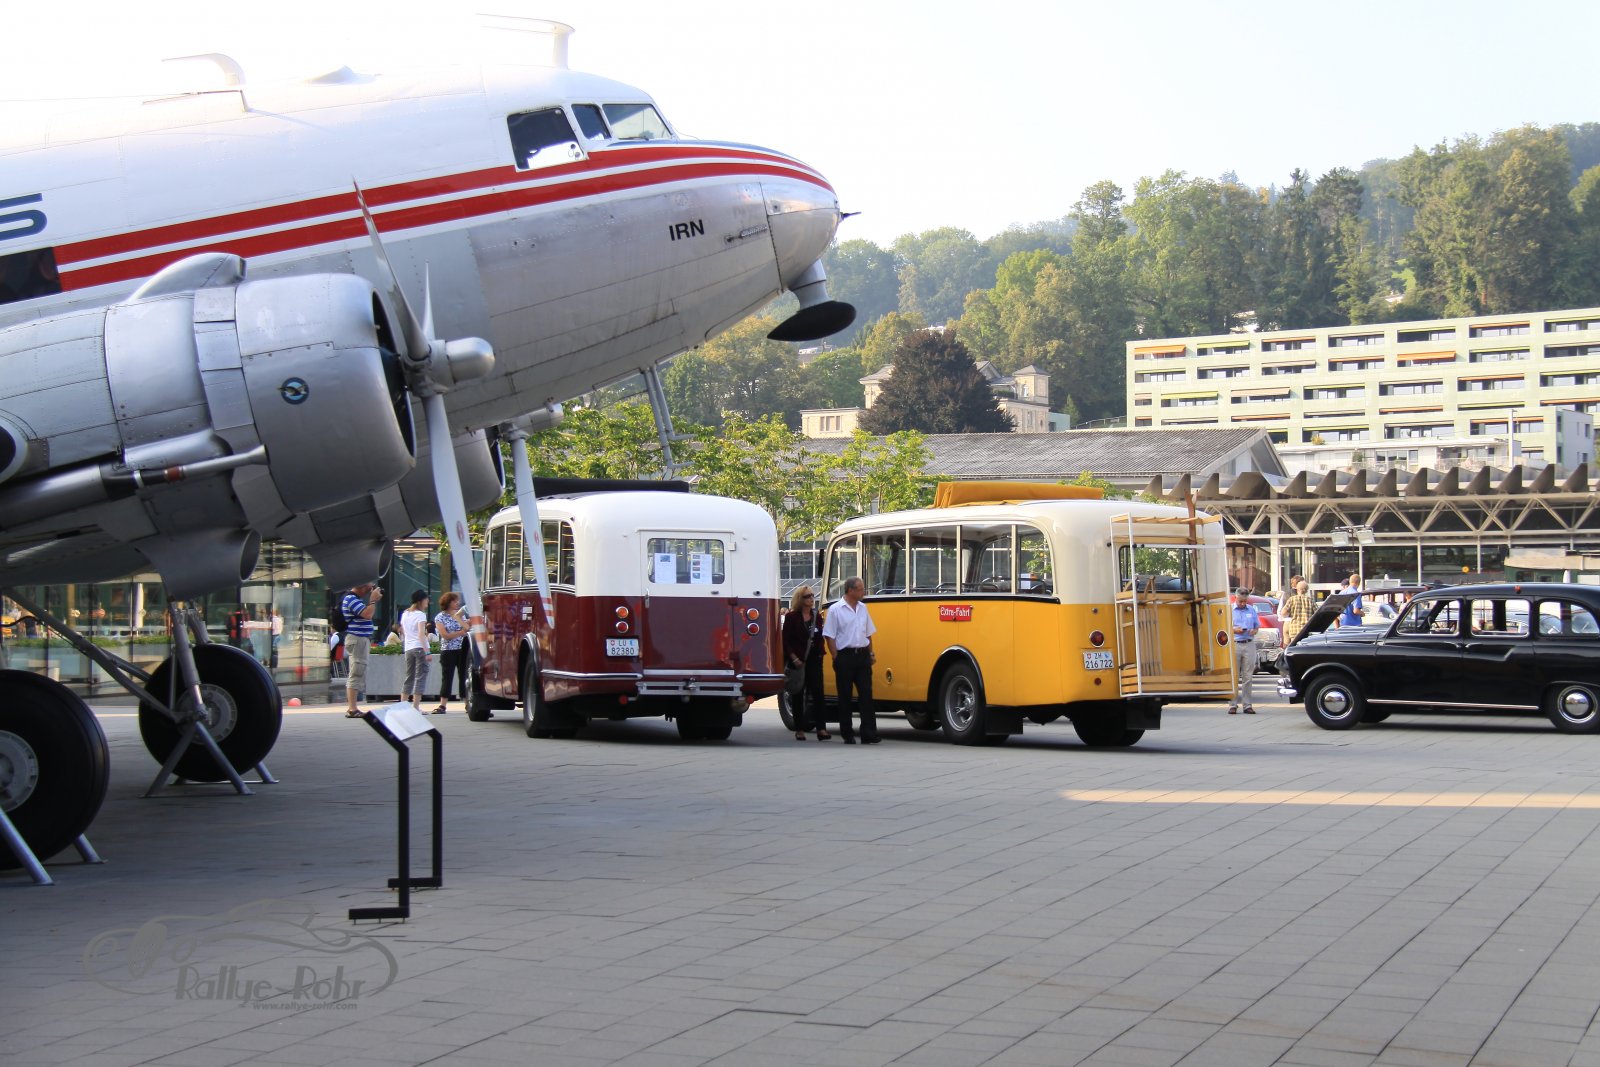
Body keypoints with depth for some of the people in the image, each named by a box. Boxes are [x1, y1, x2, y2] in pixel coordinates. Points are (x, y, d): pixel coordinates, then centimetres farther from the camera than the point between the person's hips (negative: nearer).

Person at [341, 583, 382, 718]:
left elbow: (367, 614, 22)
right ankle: (352, 709, -12)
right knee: (356, 674, -11)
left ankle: (351, 708, 15)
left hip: (361, 639, 11)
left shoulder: (356, 599, 18)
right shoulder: (351, 599, -14)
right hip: (357, 639, -11)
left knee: (355, 675, 12)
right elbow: (367, 614, -23)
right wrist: (373, 599, -13)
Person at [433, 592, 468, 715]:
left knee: (464, 677, 3)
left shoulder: (461, 614, 12)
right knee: (446, 678, -3)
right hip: (448, 651, -3)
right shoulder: (440, 617, -1)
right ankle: (443, 705, -3)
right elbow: (446, 635, -10)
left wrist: (458, 617, -9)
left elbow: (467, 628, 1)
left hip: (463, 650, 3)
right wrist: (461, 632, -10)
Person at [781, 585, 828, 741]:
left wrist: (820, 654, 1)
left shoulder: (817, 617, 10)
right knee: (798, 695, 4)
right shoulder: (791, 617, -2)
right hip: (797, 661, -3)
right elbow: (786, 640, -4)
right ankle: (799, 730, 10)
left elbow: (820, 638, 15)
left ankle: (821, 728, -9)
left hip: (814, 660, 3)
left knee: (818, 692, -6)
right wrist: (794, 658, -12)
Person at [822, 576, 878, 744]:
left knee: (866, 695, -2)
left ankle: (869, 735, -4)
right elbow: (829, 636, -7)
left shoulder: (863, 608, 12)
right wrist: (836, 658, -11)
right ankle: (847, 735, 10)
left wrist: (871, 653, 13)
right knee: (845, 697, 3)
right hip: (845, 656, -5)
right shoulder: (835, 610, -5)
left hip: (862, 656, 5)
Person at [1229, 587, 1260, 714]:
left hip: (1249, 645, 3)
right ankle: (1233, 705, 0)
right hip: (1234, 645, -3)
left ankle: (1247, 705, 6)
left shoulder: (1252, 610, 13)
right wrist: (1234, 630, -13)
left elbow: (1257, 626, 19)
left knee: (1247, 677, 3)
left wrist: (1254, 631, -4)